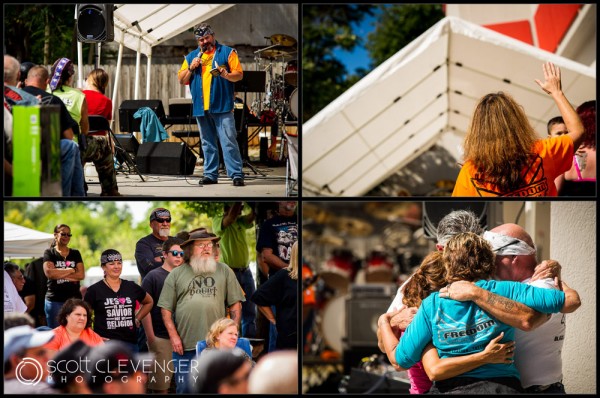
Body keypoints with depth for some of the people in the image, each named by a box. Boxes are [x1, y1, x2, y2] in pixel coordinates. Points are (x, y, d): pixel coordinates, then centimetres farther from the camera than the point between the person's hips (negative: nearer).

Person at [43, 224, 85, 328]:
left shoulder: (75, 253, 13)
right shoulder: (49, 253, 5)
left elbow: (81, 275, 0)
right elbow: (49, 272, -12)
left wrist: (59, 274, -8)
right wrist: (71, 270, -5)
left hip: (74, 299, 2)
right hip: (54, 300, -2)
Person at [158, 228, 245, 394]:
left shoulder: (224, 271, 8)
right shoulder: (176, 274, 6)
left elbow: (235, 305, 7)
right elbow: (166, 309, 4)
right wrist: (173, 336, -4)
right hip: (185, 345, 0)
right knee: (185, 389, 4)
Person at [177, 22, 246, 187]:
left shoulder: (227, 52, 5)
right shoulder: (191, 56, 16)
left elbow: (239, 74, -1)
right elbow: (181, 80, 15)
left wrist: (226, 75, -21)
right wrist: (191, 68, -2)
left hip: (222, 106, -4)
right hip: (200, 107, 4)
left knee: (229, 142, -9)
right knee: (207, 144, 9)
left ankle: (236, 174, -9)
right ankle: (210, 174, 16)